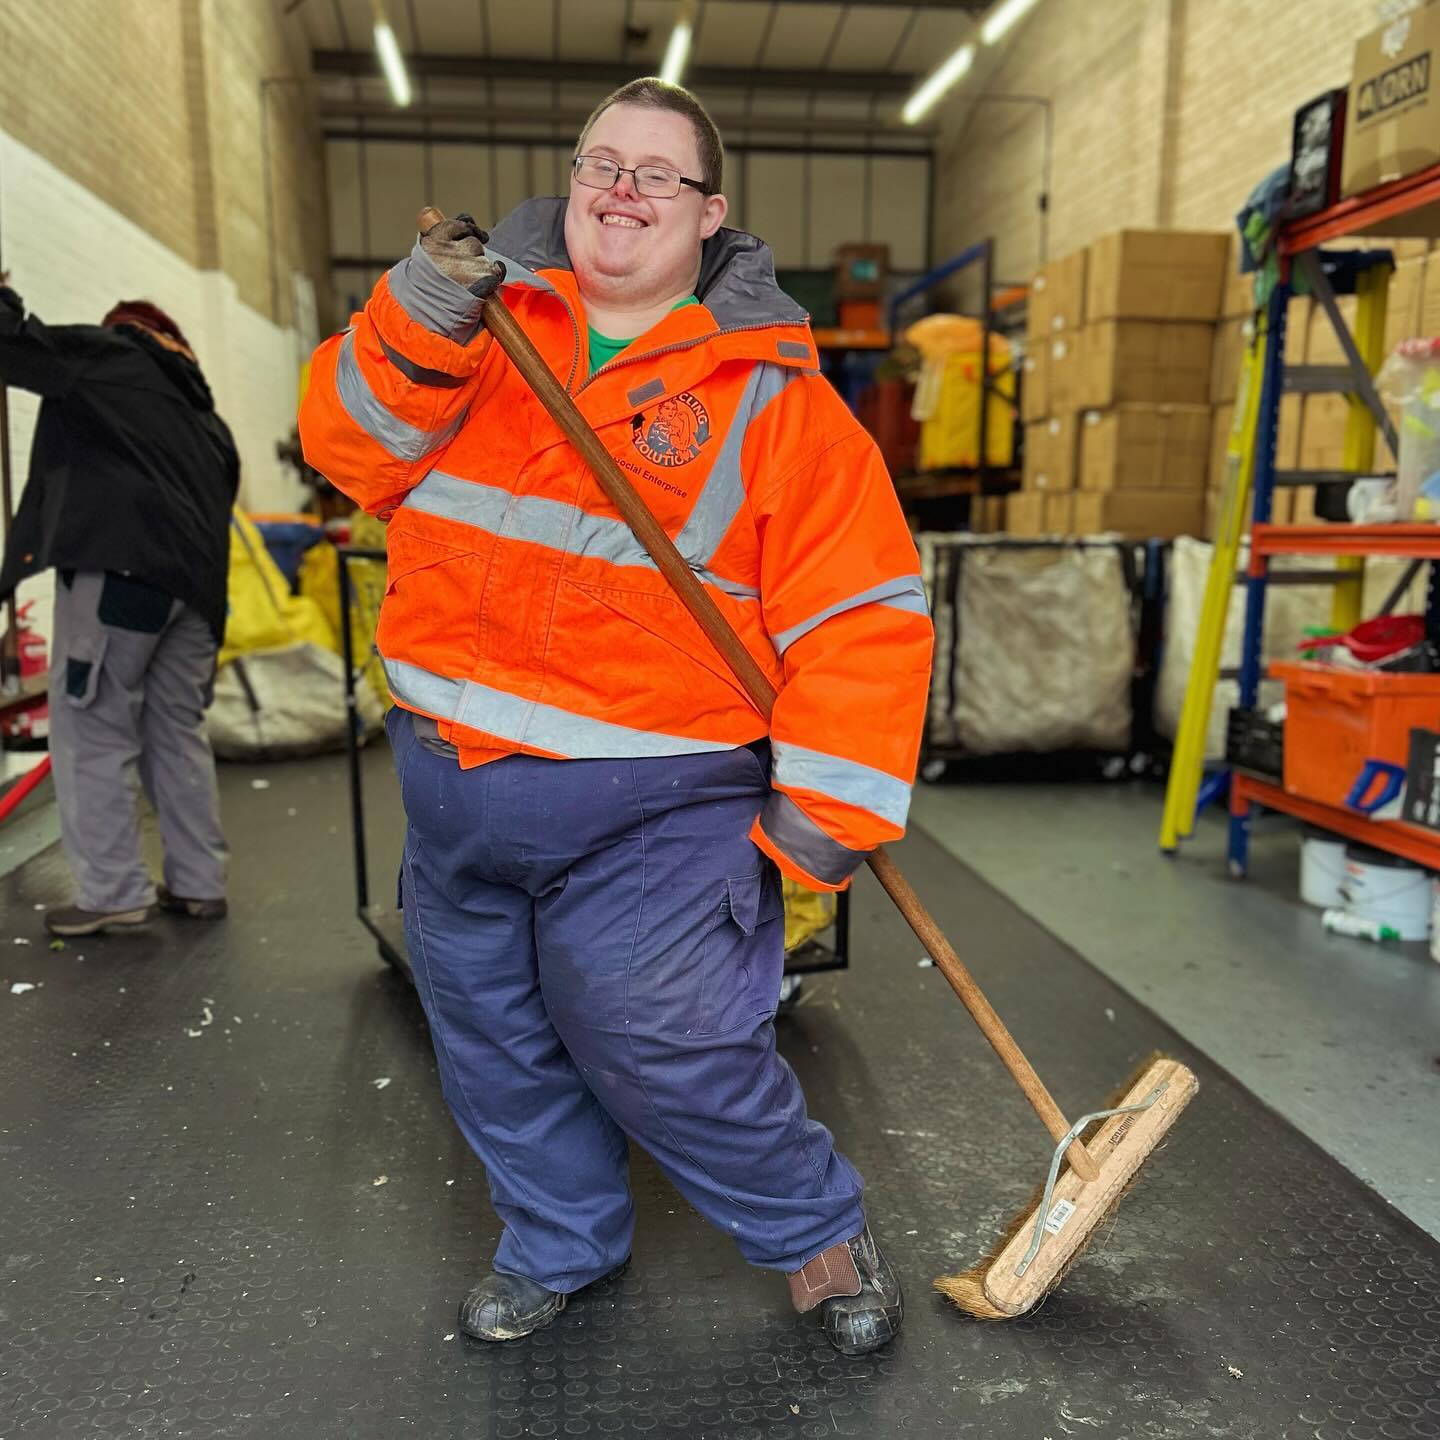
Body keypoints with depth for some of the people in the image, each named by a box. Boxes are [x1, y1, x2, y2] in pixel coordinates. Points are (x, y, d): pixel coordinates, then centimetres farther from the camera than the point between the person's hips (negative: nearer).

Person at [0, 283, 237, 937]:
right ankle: (199, 883, 16)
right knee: (178, 730, 13)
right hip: (195, 582, 7)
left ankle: (115, 892, 0)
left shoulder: (106, 354, 10)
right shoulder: (207, 418, 28)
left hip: (118, 567, -7)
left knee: (91, 727, -1)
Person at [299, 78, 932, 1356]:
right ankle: (561, 1241, 44)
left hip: (649, 814, -5)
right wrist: (418, 328, -19)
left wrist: (826, 812, -14)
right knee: (494, 1044, 18)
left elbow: (862, 610, -10)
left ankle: (817, 1229, 29)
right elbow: (352, 447, -1)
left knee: (669, 1056, -1)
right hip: (451, 785, 5)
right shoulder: (487, 317, 7)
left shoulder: (768, 392, -6)